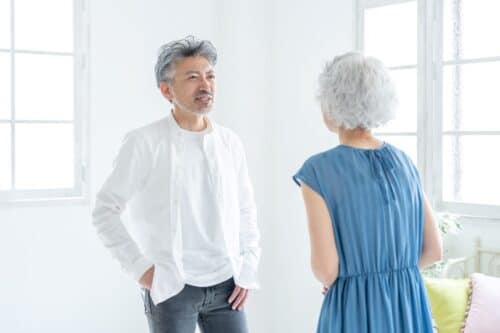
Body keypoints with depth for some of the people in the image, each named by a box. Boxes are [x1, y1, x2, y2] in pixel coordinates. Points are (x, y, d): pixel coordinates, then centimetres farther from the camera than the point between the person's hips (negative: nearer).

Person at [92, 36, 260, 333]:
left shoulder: (230, 143, 4)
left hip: (225, 286, 4)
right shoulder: (145, 142, -9)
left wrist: (248, 272, 6)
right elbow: (105, 211, -5)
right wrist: (139, 267, -9)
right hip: (171, 288, -4)